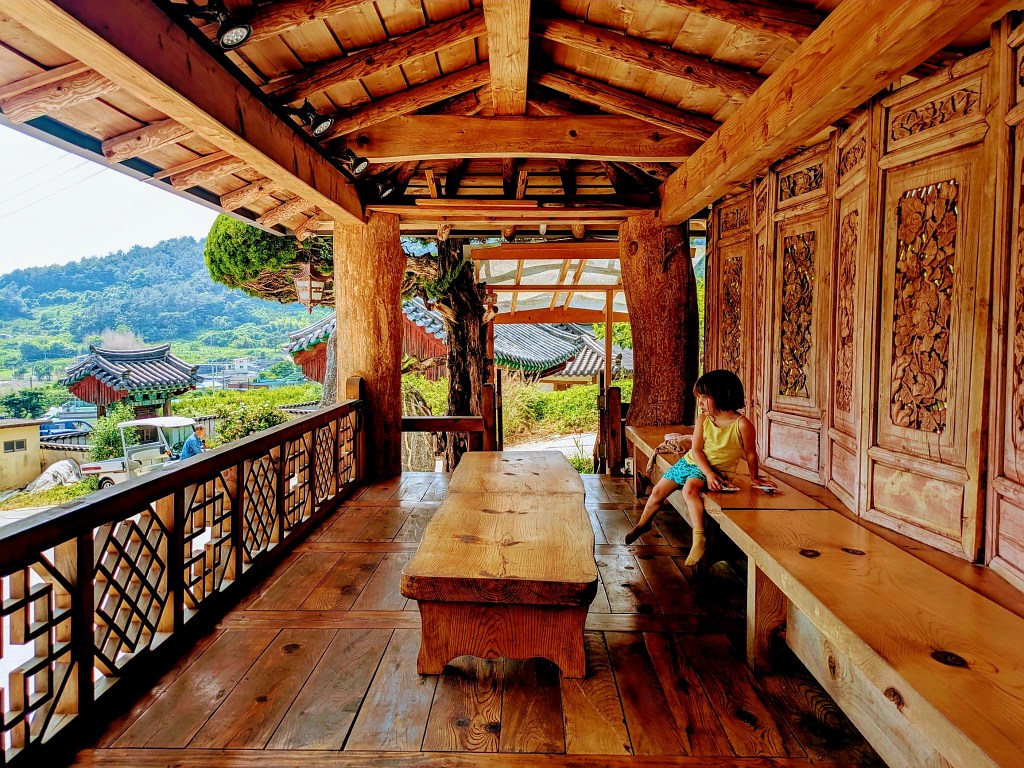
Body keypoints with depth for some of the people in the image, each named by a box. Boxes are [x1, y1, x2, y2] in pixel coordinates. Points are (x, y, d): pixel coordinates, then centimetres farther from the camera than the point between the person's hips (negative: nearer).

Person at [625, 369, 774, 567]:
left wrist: (754, 477, 1)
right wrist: (708, 473, -22)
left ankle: (699, 539, -34)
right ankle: (643, 523, 34)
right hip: (690, 462, 5)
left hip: (715, 469, -5)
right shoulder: (703, 419, -7)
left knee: (690, 489, -36)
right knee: (658, 491, 7)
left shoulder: (742, 424, -20)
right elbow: (696, 449, -10)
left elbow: (750, 454, -8)